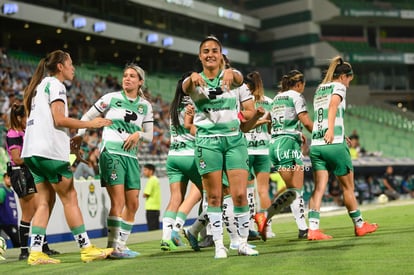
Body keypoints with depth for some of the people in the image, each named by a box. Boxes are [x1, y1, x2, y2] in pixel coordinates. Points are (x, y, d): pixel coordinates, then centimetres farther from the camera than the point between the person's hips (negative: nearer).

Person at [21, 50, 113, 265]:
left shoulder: (39, 86, 23)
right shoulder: (54, 84, -5)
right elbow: (59, 119, -14)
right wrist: (91, 124, -8)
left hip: (32, 151, 9)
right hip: (49, 150, -9)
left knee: (46, 200, 7)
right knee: (69, 198, -4)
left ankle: (35, 252, 2)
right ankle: (86, 248, 0)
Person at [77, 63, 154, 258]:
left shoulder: (145, 106, 12)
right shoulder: (111, 98, 1)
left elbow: (149, 136, 13)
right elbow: (87, 117, 5)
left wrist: (138, 134, -8)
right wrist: (78, 136, -9)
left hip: (131, 156, 5)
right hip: (111, 153, -5)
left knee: (133, 203, 4)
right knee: (118, 201, -14)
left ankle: (121, 244, 15)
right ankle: (113, 247, -10)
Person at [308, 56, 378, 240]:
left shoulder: (319, 89, 21)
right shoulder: (339, 86, 1)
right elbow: (333, 105, -20)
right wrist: (331, 130, -32)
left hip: (316, 145, 6)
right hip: (334, 144, -6)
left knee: (319, 188, 0)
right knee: (348, 186, 8)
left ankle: (313, 229, -14)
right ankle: (359, 225, 22)